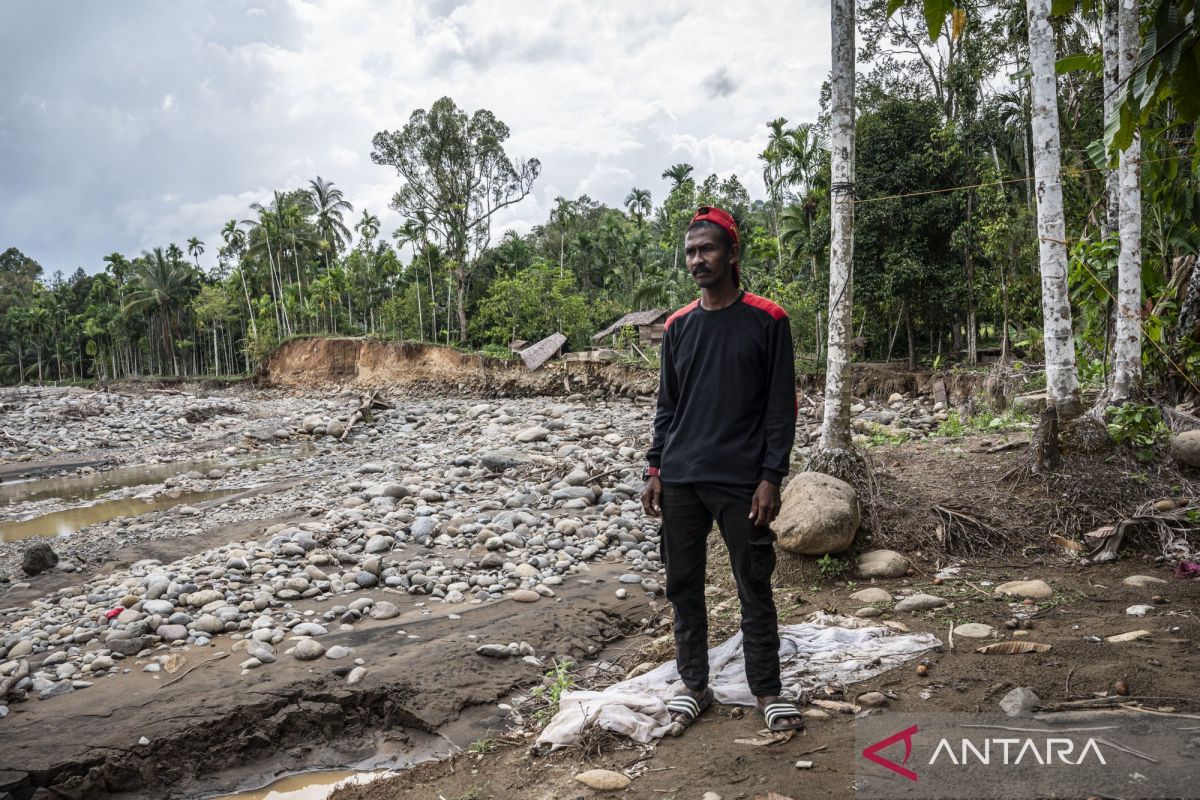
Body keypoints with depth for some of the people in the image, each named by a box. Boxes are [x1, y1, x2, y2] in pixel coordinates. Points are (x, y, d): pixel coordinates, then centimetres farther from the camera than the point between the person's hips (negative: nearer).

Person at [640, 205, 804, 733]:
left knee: (755, 589, 5)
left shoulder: (768, 321, -3)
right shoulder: (678, 326, 9)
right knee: (684, 586, 9)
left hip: (742, 482, -4)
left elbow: (781, 406, -4)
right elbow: (667, 405, 12)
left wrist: (771, 477, -10)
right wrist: (655, 470, 6)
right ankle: (693, 685, 24)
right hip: (680, 481, 4)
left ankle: (767, 690, 20)